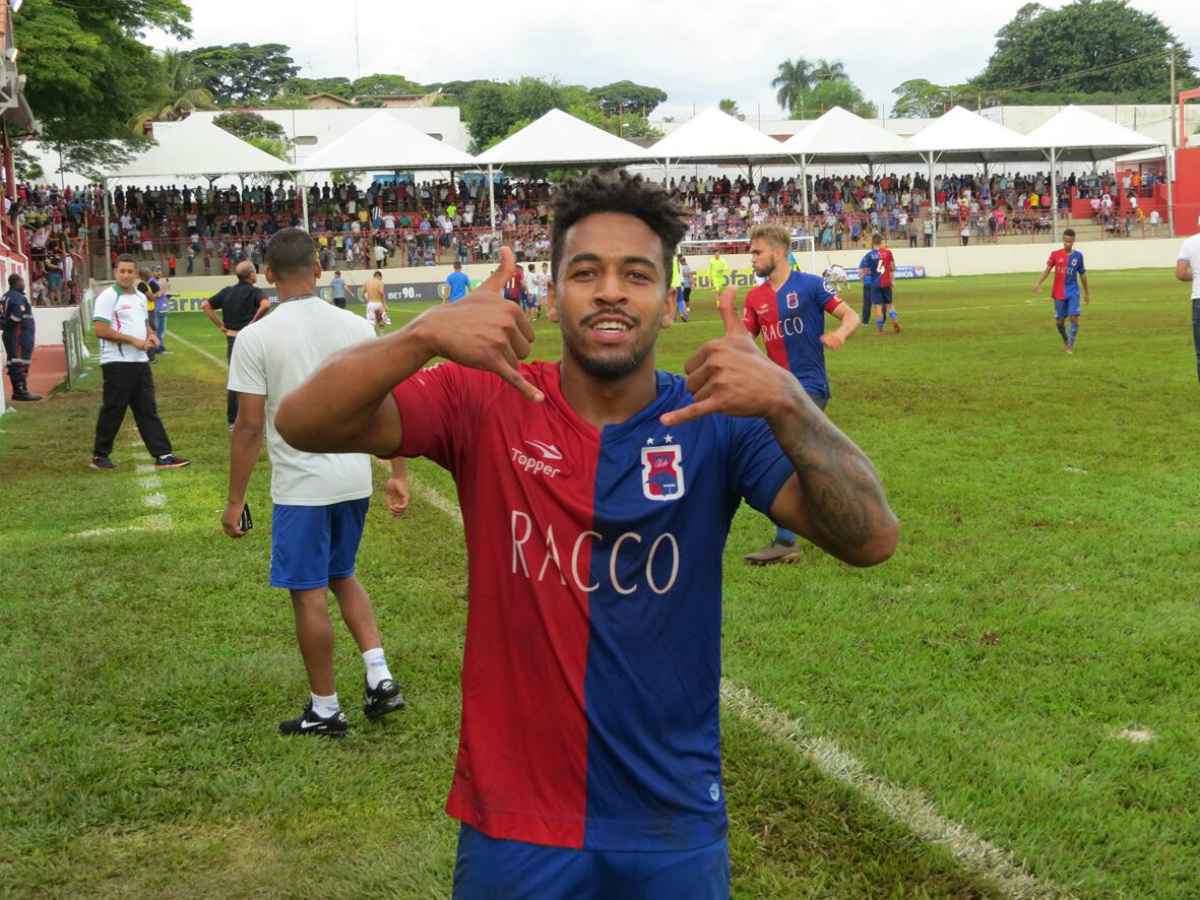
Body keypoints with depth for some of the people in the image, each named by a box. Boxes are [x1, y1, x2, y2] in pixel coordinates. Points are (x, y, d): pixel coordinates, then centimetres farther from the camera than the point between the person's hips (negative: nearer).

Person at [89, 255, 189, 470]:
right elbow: (100, 330, -17)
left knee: (148, 410, 7)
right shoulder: (108, 297, -10)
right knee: (113, 411, 0)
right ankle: (100, 456, 13)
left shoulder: (140, 297, 14)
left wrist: (151, 335, 4)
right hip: (117, 363, -7)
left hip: (140, 362, 7)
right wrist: (133, 340, -18)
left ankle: (163, 455, 6)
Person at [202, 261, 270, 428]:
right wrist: (254, 321, -16)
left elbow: (205, 305, 9)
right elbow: (265, 304, -29)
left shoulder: (227, 291, 8)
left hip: (231, 339, 5)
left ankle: (232, 421, 15)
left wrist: (220, 325, 7)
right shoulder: (254, 291, -8)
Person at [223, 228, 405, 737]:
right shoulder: (356, 327, 0)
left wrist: (235, 501, -3)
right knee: (342, 576, 23)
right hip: (355, 479, 5)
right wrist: (398, 473, 13)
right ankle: (379, 677, 14)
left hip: (300, 486, -5)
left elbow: (249, 426, -11)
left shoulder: (256, 338, -11)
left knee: (309, 594, 6)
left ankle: (325, 710, 16)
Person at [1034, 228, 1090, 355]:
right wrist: (1039, 282, -25)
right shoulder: (1055, 254, -2)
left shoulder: (1078, 256, 1)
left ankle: (1070, 346, -5)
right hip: (1059, 293, 0)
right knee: (1059, 321, 5)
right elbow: (1048, 269, -8)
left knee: (1074, 317, -14)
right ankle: (1065, 340, 34)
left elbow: (1082, 274, 10)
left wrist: (1087, 292, 16)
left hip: (1073, 292, 0)